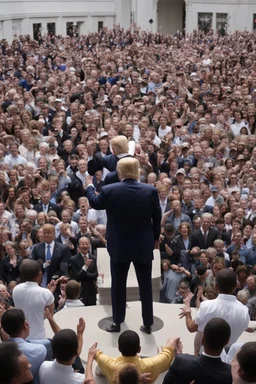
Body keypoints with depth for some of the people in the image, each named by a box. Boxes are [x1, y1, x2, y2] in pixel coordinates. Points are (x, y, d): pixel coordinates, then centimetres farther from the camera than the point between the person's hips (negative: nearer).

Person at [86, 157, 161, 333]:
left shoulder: (109, 191, -13)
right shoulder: (151, 191, -9)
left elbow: (94, 203, 8)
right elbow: (157, 217, 1)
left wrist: (90, 187, 29)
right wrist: (156, 238, 17)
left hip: (119, 246, -1)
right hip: (144, 246, 1)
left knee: (118, 285, 12)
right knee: (145, 284, 11)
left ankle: (117, 322, 19)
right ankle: (148, 323, 16)